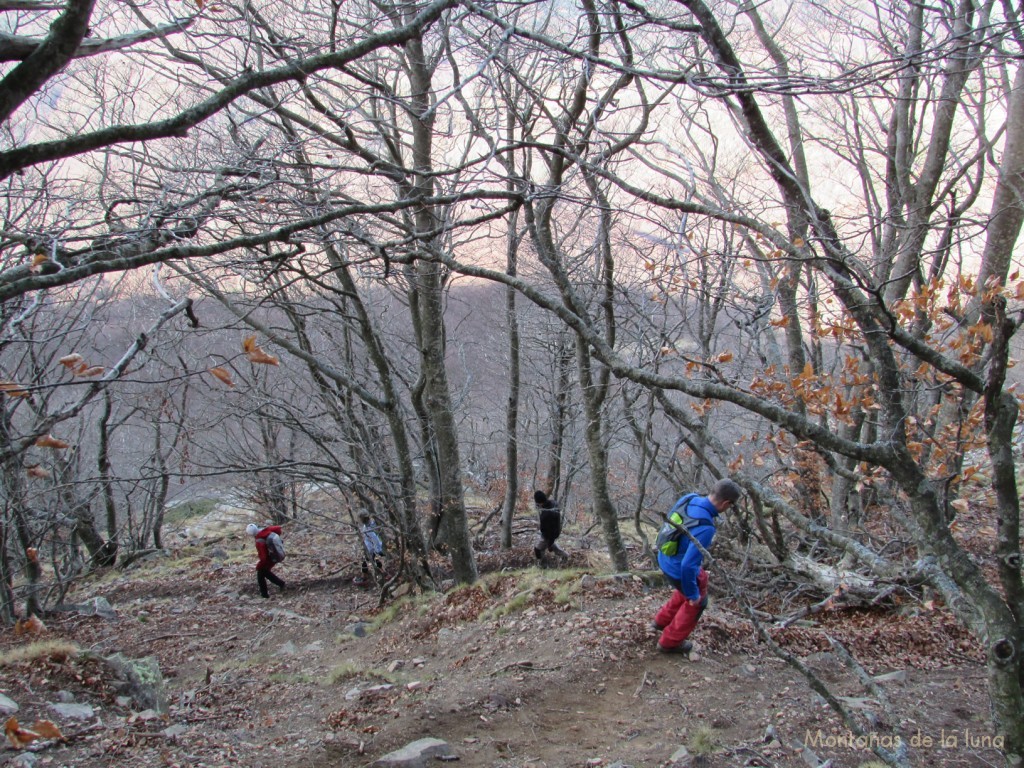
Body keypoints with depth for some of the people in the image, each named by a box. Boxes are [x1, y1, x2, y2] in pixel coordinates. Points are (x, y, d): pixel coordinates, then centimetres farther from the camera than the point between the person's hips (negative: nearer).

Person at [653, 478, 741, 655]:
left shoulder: (689, 498, -14)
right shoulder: (705, 528, -36)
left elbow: (670, 522, 5)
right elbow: (688, 565, -34)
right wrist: (692, 594, -18)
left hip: (665, 559, 8)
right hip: (679, 570, -8)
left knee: (702, 580, 33)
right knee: (697, 602, 20)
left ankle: (662, 620, 48)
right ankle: (670, 642, 36)